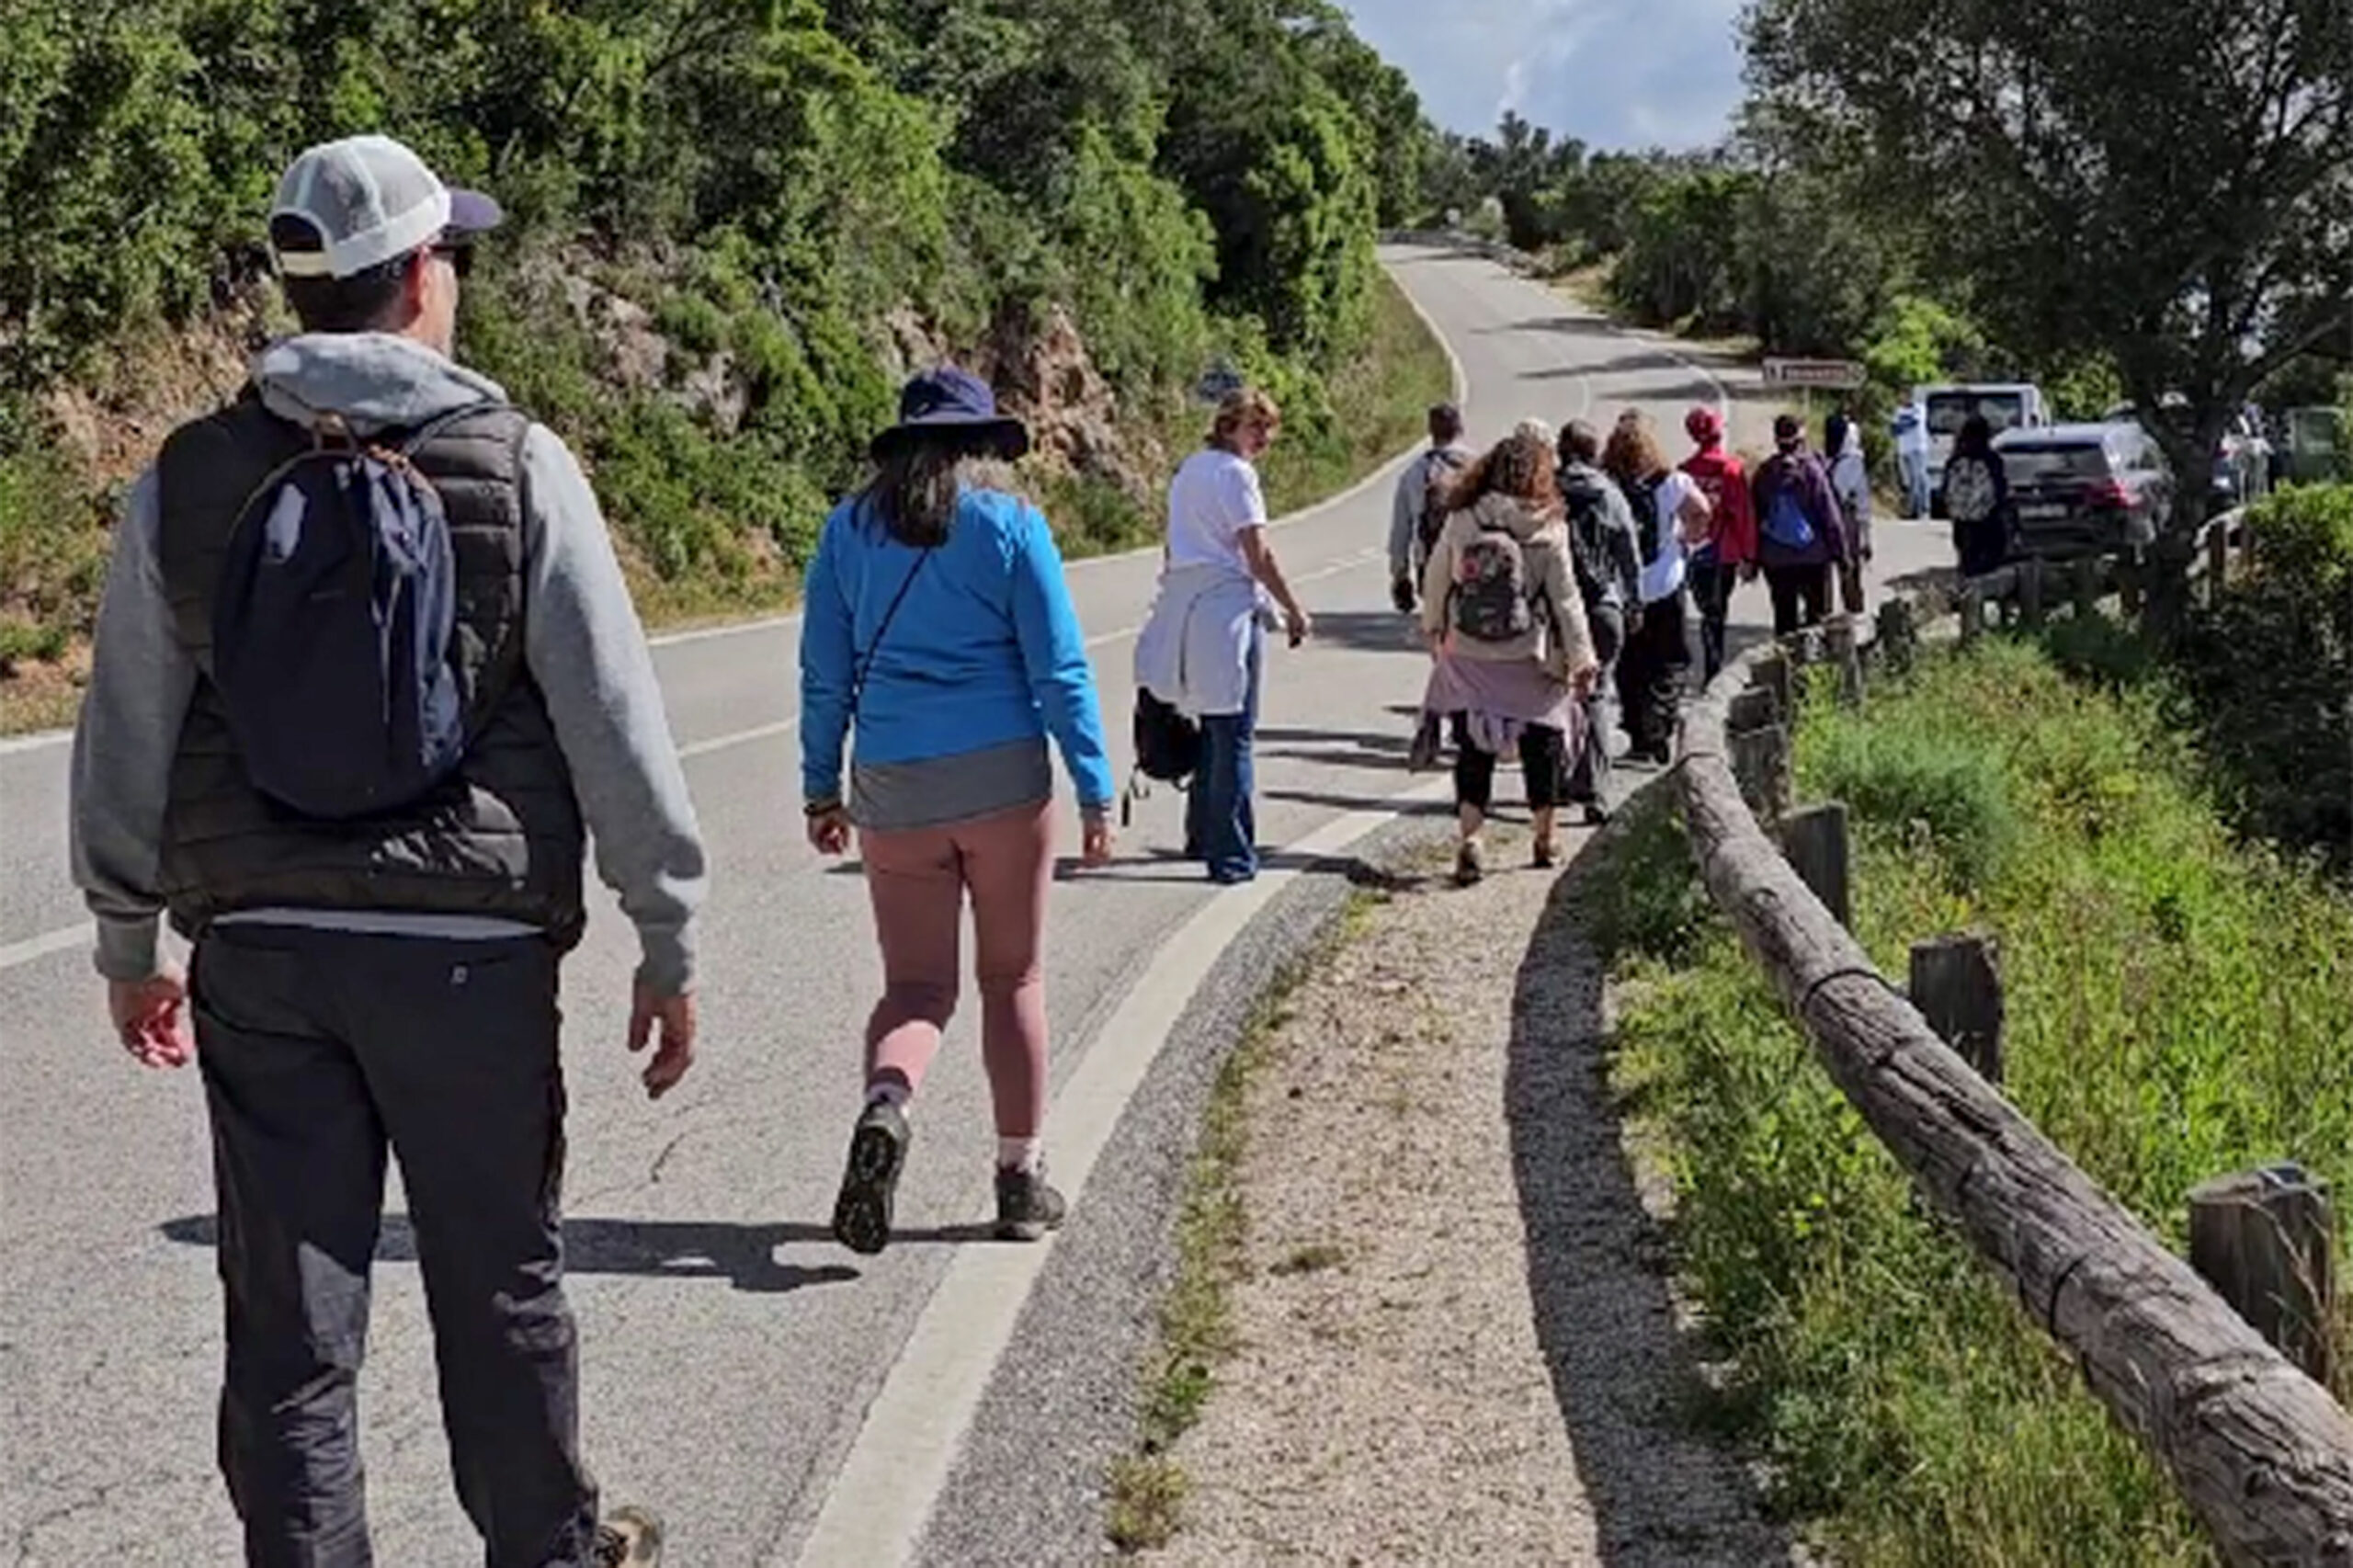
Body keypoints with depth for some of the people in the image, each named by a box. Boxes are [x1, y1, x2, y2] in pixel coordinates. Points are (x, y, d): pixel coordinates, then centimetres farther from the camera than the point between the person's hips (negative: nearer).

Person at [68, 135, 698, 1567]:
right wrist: (670, 945, 0)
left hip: (257, 950, 2)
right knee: (500, 1286, 15)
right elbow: (618, 727, -8)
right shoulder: (517, 467, -7)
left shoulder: (189, 480, 1)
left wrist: (128, 945, 17)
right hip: (470, 951, -2)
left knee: (290, 1315, 8)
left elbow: (124, 741, 5)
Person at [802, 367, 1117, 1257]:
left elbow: (824, 674, 7)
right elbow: (1060, 670, -5)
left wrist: (822, 789, 15)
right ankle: (1021, 1181, 17)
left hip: (893, 790, 2)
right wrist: (1096, 793, 0)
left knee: (916, 985, 8)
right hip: (1005, 779, -2)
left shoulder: (849, 529, 5)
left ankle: (886, 1104, -23)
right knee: (1014, 980, 12)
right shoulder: (1011, 524, -3)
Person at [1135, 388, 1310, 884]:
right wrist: (1294, 611, -6)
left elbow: (1173, 547, 20)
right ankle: (1231, 856, -3)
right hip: (1229, 605, -9)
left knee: (1212, 728, 19)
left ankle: (1201, 838, 26)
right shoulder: (1234, 473, -10)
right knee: (1234, 736, -4)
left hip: (1184, 605, 9)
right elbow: (1259, 556, -14)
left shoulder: (1188, 470, 17)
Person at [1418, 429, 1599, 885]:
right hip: (1530, 661, -1)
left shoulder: (1462, 521, -4)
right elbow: (1566, 599, -8)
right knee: (1543, 744, 16)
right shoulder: (1548, 531, -11)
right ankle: (1545, 839, 26)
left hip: (1468, 659, 1)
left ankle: (1470, 837, -9)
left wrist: (1433, 628, 23)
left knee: (1473, 749, 7)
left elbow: (1435, 579, 6)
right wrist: (1583, 659, -2)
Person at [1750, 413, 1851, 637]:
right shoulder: (1811, 469, -11)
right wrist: (1840, 550, -1)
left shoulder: (1764, 473, 0)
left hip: (1776, 560, 3)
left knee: (1784, 616, 10)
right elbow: (1830, 515, -9)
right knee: (1818, 614, 6)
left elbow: (1755, 517, 6)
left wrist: (1756, 558, 15)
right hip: (1813, 557, -3)